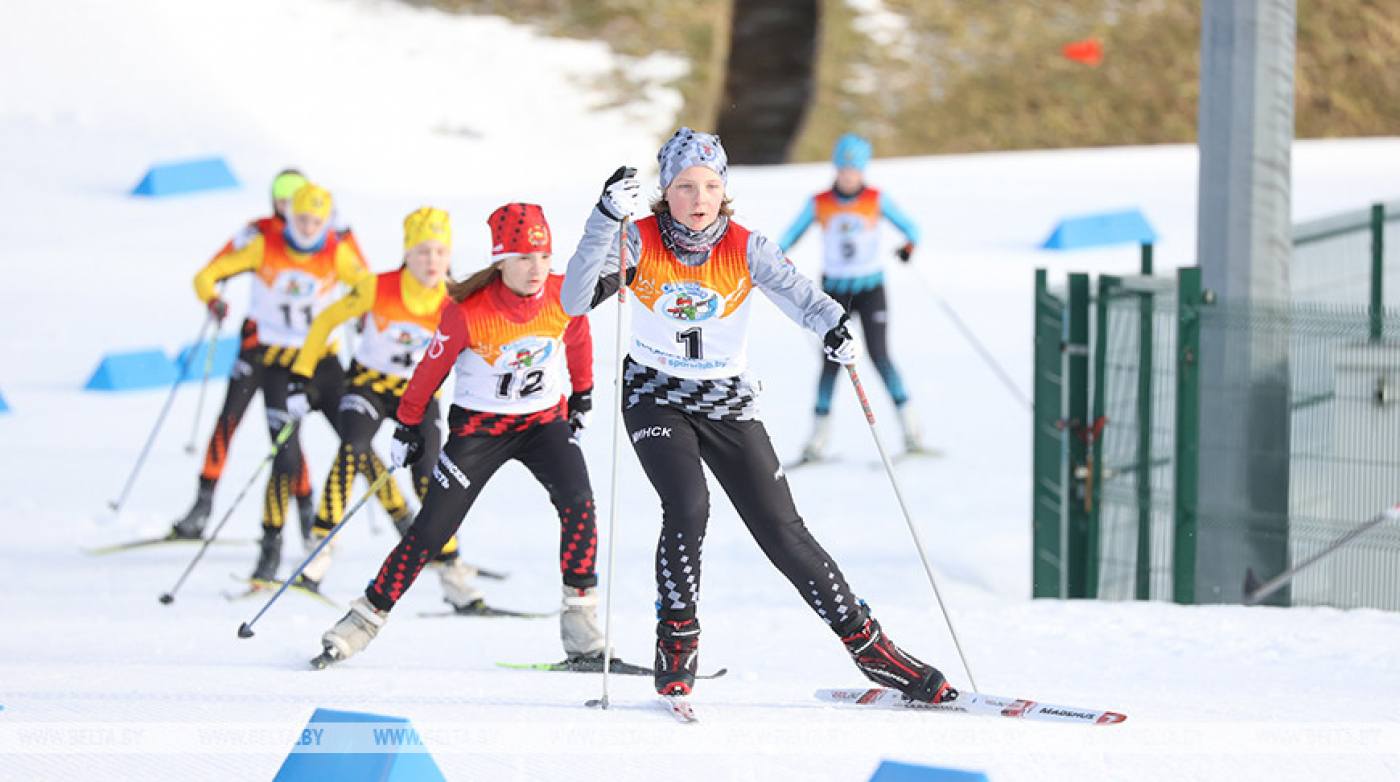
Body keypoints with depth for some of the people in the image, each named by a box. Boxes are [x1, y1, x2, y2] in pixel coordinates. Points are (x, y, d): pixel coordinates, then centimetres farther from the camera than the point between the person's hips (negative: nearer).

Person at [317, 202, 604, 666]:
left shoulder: (563, 297, -15)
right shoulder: (468, 313, -24)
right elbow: (432, 367, -8)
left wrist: (582, 395, 19)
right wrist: (408, 427, 1)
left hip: (545, 419, 2)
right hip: (479, 423, -2)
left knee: (578, 504, -22)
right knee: (431, 529, -5)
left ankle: (581, 629, -13)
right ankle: (368, 617, 11)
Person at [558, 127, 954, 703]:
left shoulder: (746, 249, -12)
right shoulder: (640, 242, -14)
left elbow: (796, 292, -27)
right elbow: (576, 300, -25)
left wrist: (833, 324, -50)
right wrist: (605, 221, -37)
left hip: (728, 403, 1)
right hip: (655, 396, -1)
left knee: (782, 531, -3)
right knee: (687, 508, -26)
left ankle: (868, 645, 7)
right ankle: (676, 646, -10)